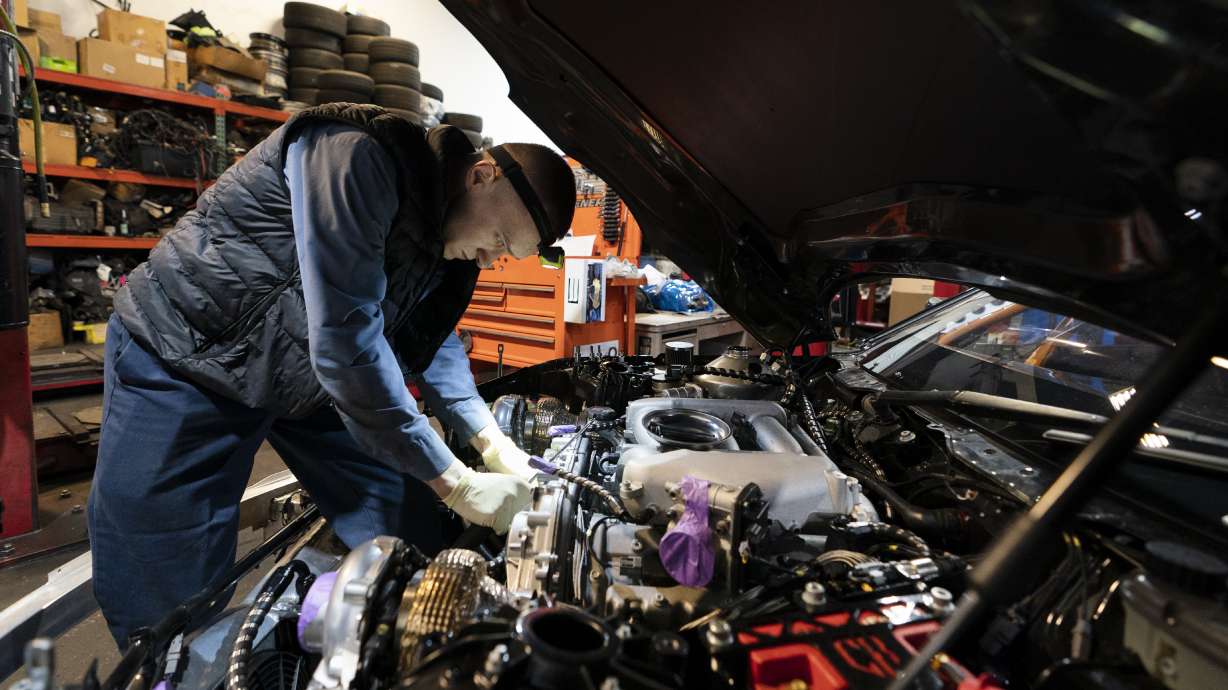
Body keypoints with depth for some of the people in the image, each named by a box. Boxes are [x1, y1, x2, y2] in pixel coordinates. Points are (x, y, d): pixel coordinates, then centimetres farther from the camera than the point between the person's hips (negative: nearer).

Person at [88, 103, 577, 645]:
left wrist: (493, 443, -3)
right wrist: (456, 484, -29)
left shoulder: (443, 230, -3)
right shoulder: (359, 159, -30)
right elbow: (345, 345, -35)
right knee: (171, 614, -2)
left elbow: (428, 336, 9)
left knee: (409, 540, 4)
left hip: (308, 377, 7)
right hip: (182, 362, -7)